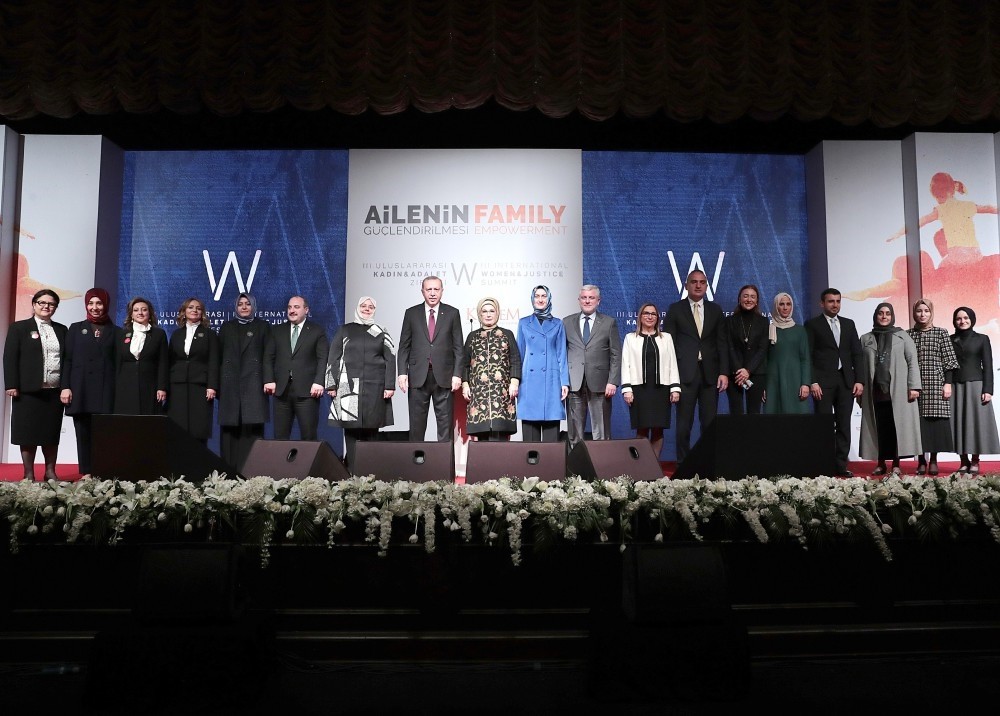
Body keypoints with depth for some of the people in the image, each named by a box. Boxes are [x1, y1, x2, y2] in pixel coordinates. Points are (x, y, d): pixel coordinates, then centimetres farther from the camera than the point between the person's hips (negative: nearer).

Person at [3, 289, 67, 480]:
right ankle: (28, 474, 9)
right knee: (27, 432, 1)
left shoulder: (61, 330, 14)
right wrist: (11, 385, -11)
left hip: (55, 391, 3)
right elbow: (10, 358, -2)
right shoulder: (19, 327, 4)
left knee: (52, 433, 6)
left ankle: (50, 472, 14)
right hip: (28, 390, -3)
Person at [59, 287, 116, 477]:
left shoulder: (115, 331, 10)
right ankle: (86, 473, 6)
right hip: (81, 389, 1)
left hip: (105, 391, -1)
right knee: (83, 432, 2)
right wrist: (65, 387, -3)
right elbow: (67, 359, 7)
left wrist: (118, 391, -2)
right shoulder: (76, 329, 13)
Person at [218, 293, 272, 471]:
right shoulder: (227, 327, 17)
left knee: (252, 426, -9)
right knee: (229, 427, 0)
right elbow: (219, 355, 12)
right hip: (230, 383, 3)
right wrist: (217, 383, 4)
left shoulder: (263, 327, 10)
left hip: (253, 383, -2)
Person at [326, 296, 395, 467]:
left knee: (371, 428, -1)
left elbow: (390, 359, 6)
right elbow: (333, 358, 8)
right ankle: (351, 469, -2)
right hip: (349, 386, 0)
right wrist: (331, 385, 0)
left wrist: (389, 386, -4)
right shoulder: (344, 330, 11)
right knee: (351, 428, -4)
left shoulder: (381, 332, 11)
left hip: (374, 387, 0)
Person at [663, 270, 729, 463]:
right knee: (684, 423, 0)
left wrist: (724, 372, -1)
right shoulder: (675, 309, 5)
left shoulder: (715, 310, 12)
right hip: (685, 374, -2)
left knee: (710, 422, 3)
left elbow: (722, 343, 9)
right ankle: (683, 463, 7)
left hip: (710, 374, 2)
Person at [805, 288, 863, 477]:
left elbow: (857, 354, 13)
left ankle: (841, 464, 7)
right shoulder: (812, 325, 4)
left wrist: (859, 380, 3)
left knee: (844, 425, 3)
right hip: (823, 382, -4)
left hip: (846, 381, 4)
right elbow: (808, 355, -2)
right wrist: (812, 382, -12)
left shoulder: (849, 324, 16)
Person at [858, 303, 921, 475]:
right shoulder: (866, 339, 13)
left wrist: (913, 386, -8)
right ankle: (881, 464, 8)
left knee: (897, 426, -3)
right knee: (878, 428, 1)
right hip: (875, 391, 2)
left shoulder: (902, 336, 9)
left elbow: (912, 361, 2)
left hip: (897, 390, -1)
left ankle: (896, 464, 3)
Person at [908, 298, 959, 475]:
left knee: (936, 420, -1)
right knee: (918, 421, 0)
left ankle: (933, 460, 9)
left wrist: (948, 383, -6)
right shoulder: (908, 334, 8)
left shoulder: (941, 333, 4)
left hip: (936, 383, -1)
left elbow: (948, 360, 1)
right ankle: (921, 461, 7)